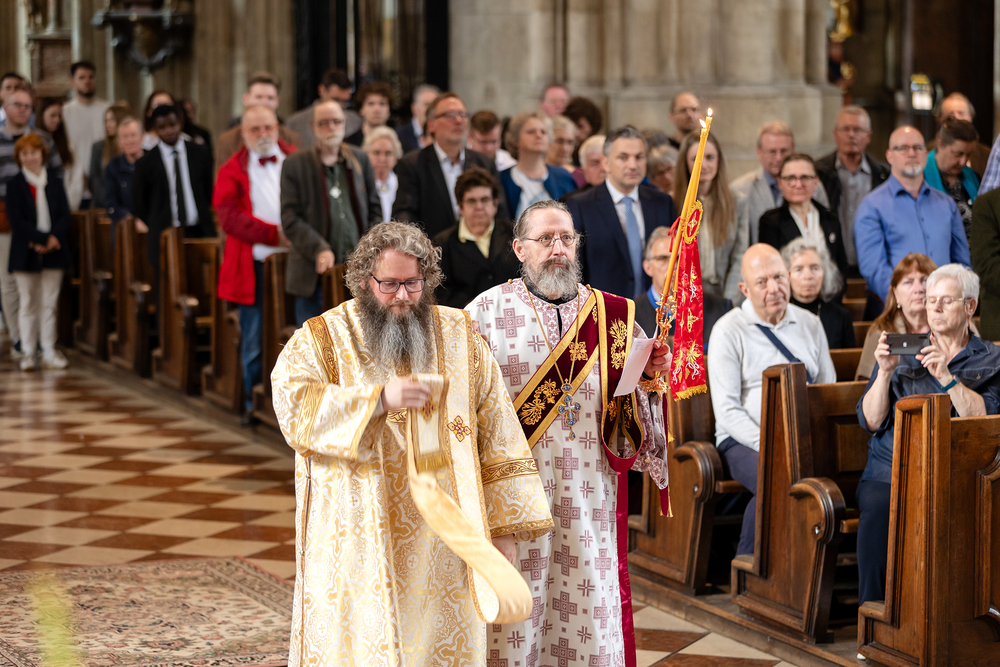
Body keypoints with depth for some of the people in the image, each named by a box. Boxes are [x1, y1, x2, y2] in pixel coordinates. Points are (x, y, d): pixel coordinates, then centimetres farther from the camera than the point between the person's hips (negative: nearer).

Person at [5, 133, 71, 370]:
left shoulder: (54, 181, 9)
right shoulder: (15, 184, 0)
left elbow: (64, 215, 5)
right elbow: (16, 220, -8)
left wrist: (54, 238, -13)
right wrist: (43, 238, -16)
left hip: (53, 252, 2)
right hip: (26, 252, -2)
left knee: (49, 304, 4)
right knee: (28, 304, 2)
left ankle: (49, 353, 8)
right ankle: (28, 354, 6)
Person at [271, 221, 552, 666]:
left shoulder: (460, 338, 8)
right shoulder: (322, 339, 2)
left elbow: (497, 435, 8)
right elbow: (293, 401, -17)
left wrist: (503, 527, 2)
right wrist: (378, 399, -28)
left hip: (443, 543, 2)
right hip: (359, 543, -2)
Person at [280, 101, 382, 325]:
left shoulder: (360, 160, 13)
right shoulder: (296, 165, 2)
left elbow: (375, 210, 17)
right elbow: (290, 219, -4)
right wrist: (319, 250, -16)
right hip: (316, 274, -3)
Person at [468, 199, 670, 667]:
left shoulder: (613, 314, 8)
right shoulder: (488, 312, 1)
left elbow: (638, 403, 9)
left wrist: (651, 372, -9)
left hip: (589, 490, 2)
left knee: (591, 603, 4)